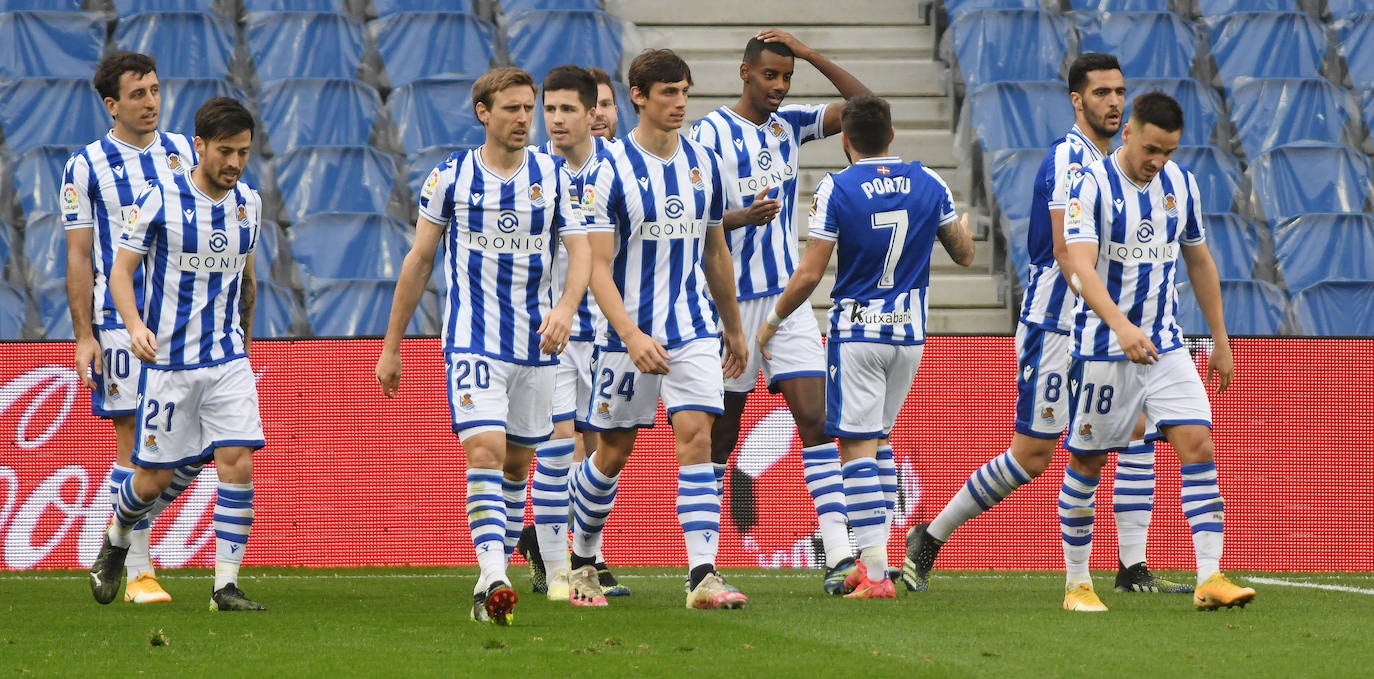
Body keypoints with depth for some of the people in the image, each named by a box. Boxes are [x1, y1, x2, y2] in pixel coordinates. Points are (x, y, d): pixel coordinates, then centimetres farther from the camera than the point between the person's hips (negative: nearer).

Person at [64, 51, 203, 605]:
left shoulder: (182, 153, 11)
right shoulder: (86, 167, -1)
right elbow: (78, 258, -1)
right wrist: (84, 336, -7)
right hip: (121, 324, -4)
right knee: (136, 445, -3)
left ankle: (125, 532, 17)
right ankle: (137, 573, 3)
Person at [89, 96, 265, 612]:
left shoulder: (248, 203, 5)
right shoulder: (159, 199, -9)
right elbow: (121, 270, -8)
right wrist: (135, 325, -25)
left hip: (228, 361, 3)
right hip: (168, 361, -3)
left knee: (238, 464, -13)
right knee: (155, 478, 3)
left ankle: (226, 586, -8)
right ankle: (116, 540, 36)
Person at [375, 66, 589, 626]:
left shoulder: (554, 176, 4)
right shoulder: (450, 177, 0)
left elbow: (580, 250, -1)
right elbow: (419, 260, 6)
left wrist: (566, 307, -23)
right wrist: (391, 347, 7)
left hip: (536, 345, 3)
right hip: (472, 342, -3)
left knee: (517, 460, 8)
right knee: (485, 449, -19)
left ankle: (494, 576, 19)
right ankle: (492, 576, -29)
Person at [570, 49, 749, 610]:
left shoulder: (704, 162, 7)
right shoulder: (610, 170, -9)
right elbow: (597, 269, -14)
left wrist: (734, 328, 23)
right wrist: (632, 336, -26)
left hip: (694, 331, 3)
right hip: (628, 335, -3)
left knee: (696, 435, -13)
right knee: (614, 452, 6)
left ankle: (703, 575, -19)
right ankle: (582, 561, 29)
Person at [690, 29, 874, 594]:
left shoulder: (789, 125, 9)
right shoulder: (710, 134, -8)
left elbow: (863, 104, 6)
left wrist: (812, 56, -3)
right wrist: (742, 218, -29)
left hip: (787, 297, 4)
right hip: (732, 300, -4)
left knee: (817, 420, -9)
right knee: (721, 435, 4)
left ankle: (838, 556, -16)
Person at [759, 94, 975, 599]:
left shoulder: (836, 189, -10)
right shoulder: (929, 184, 2)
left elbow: (809, 274, -10)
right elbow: (964, 254, 13)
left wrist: (773, 321, 5)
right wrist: (964, 225, 36)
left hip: (857, 331, -5)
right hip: (910, 331, 5)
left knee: (858, 448, -4)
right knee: (871, 445, 17)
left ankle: (877, 573, -11)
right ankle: (868, 559, 14)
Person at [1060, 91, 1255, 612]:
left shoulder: (1181, 185, 5)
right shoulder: (1091, 187, -14)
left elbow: (1199, 263, 16)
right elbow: (1081, 268, -25)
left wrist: (1220, 342, 16)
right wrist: (1122, 327, -40)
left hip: (1165, 346, 4)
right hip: (1102, 348, -4)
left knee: (1199, 446, -11)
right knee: (1086, 461, 4)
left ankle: (1210, 578, -14)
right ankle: (1077, 582, 18)